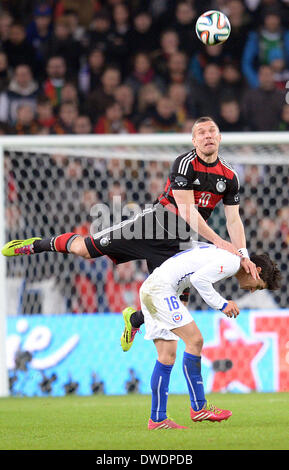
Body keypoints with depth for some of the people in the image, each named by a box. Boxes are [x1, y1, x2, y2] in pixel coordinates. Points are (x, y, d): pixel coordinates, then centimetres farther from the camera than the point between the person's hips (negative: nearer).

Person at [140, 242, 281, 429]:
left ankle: (157, 419, 5)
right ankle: (199, 407, -8)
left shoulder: (223, 256, 19)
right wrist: (222, 304, -12)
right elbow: (198, 278, -21)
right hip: (161, 289, -10)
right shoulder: (232, 262, -12)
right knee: (195, 340, -11)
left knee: (167, 356, 6)